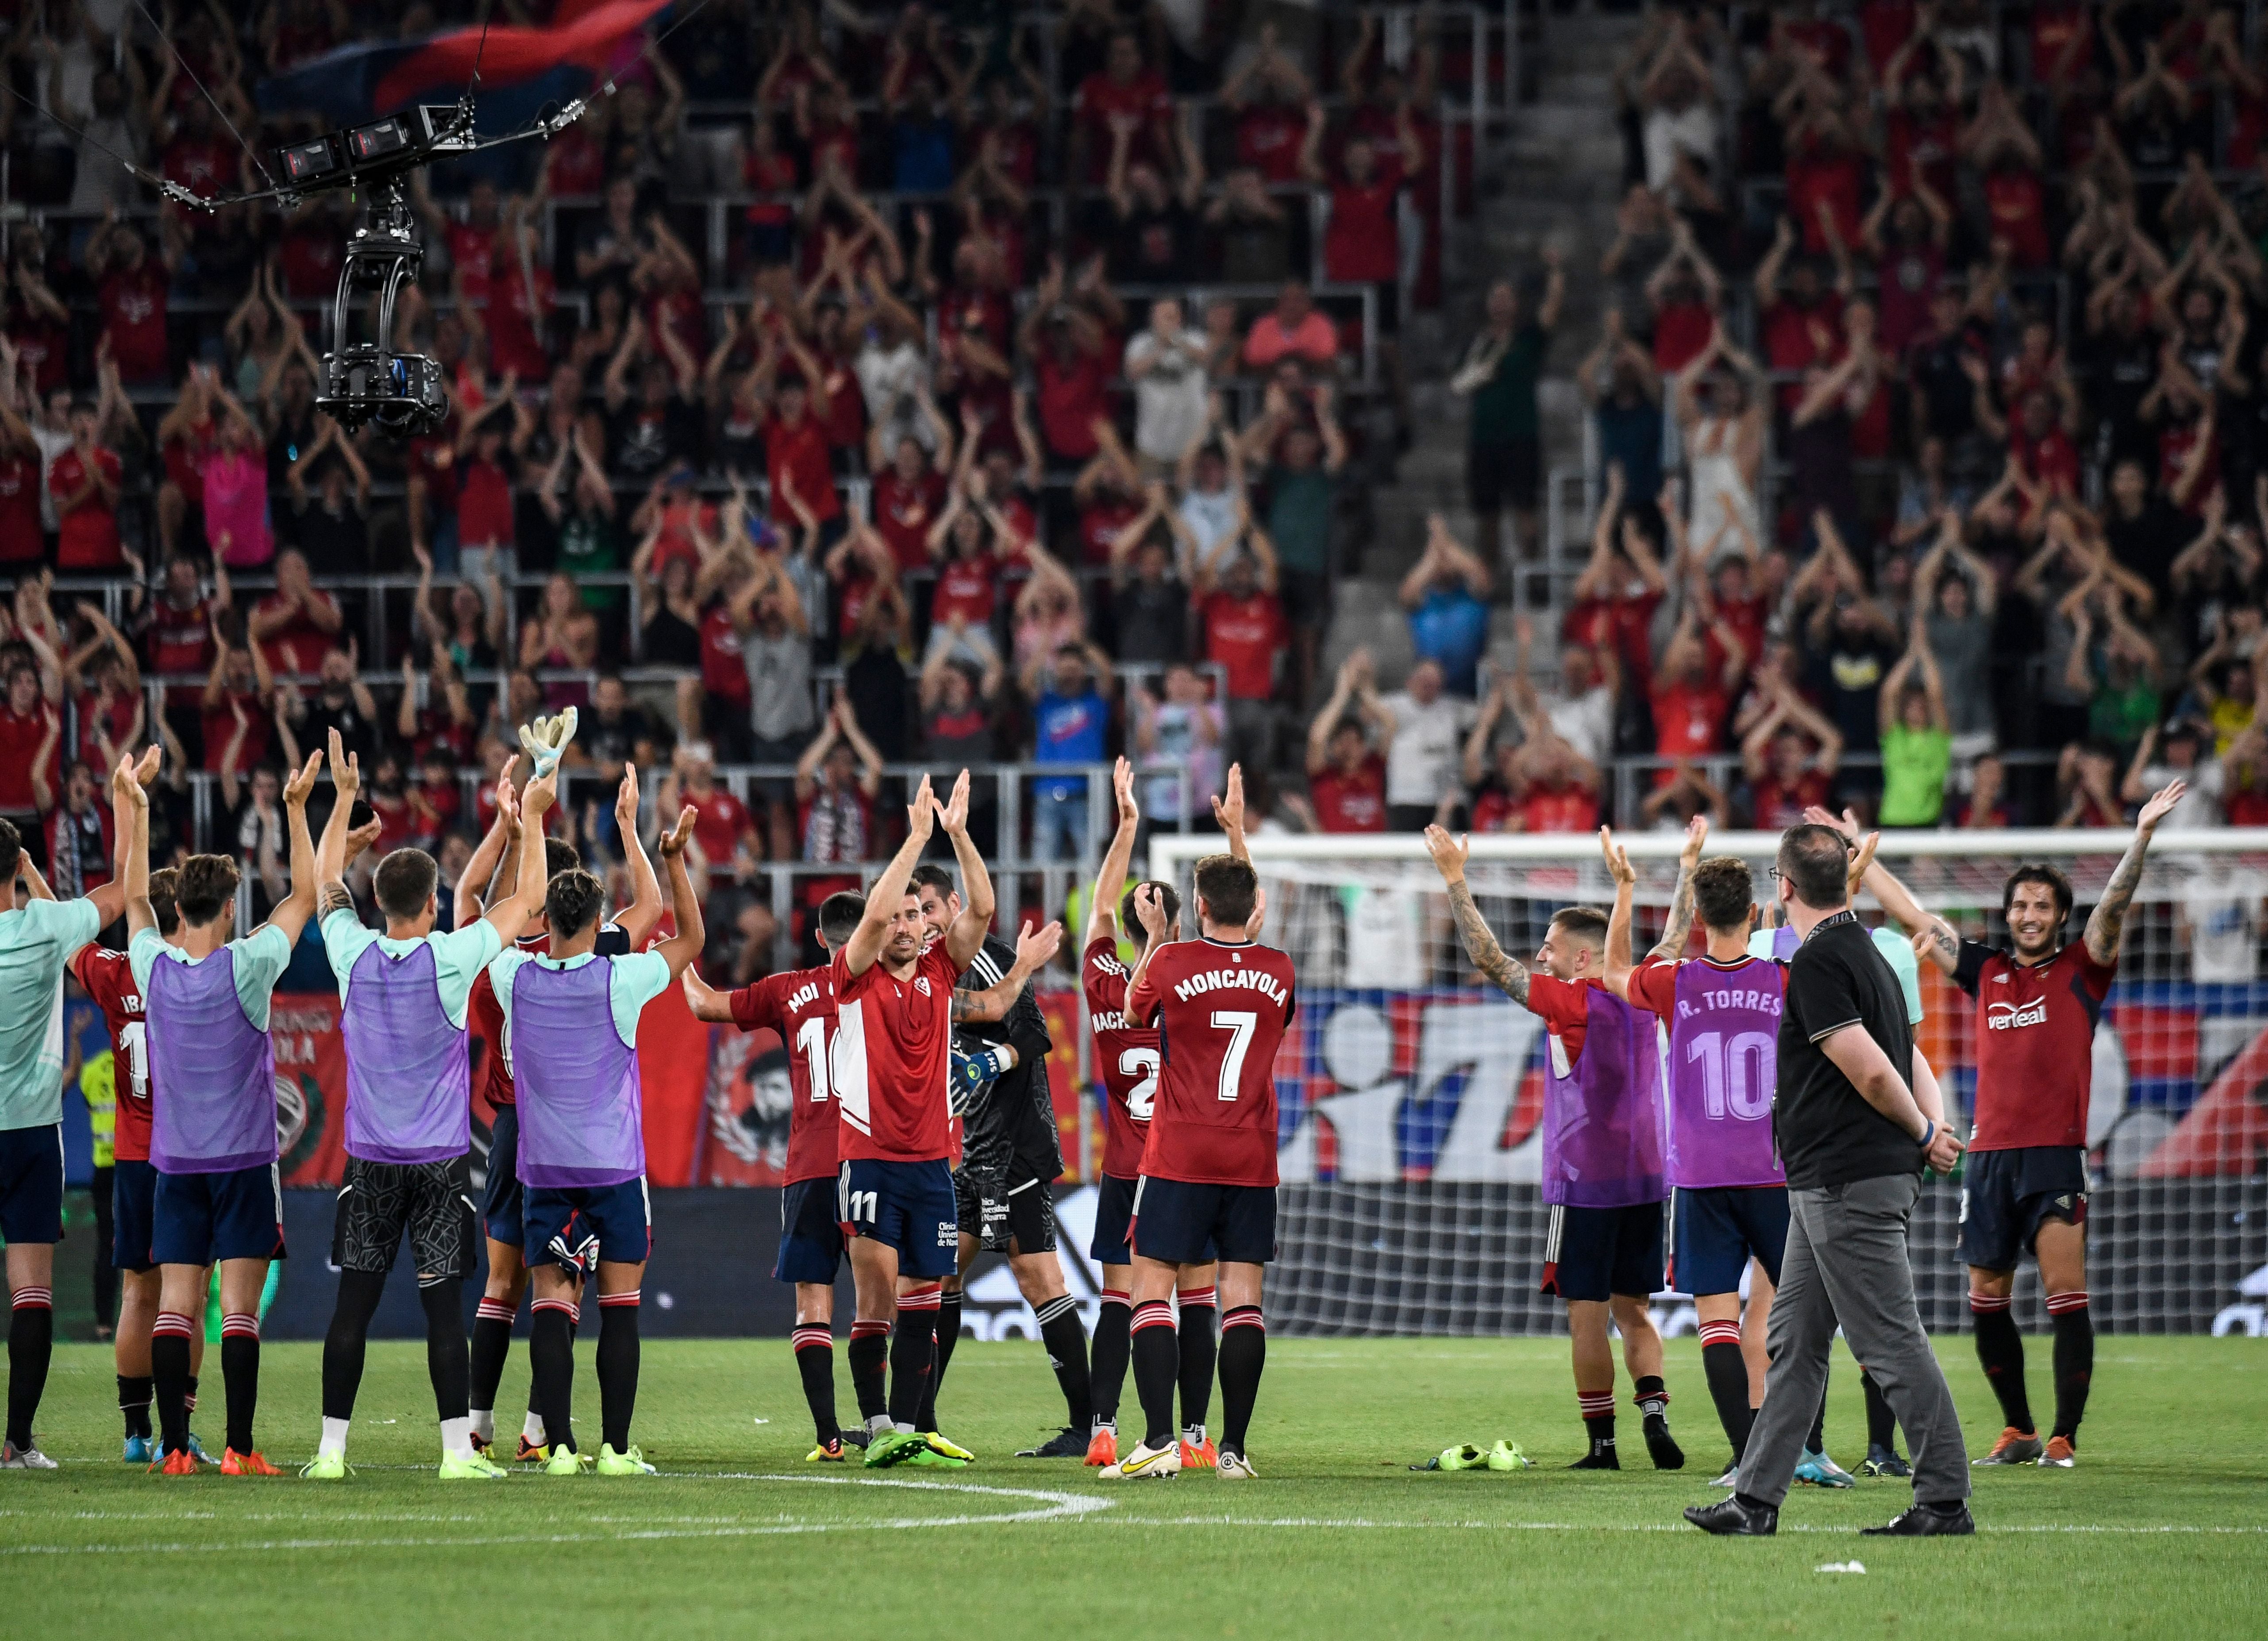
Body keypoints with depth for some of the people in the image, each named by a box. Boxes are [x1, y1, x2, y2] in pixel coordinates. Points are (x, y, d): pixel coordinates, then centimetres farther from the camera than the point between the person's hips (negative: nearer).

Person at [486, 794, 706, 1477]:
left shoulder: (516, 979, -3)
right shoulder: (620, 981, -9)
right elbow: (690, 939, 7)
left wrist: (523, 844, 19)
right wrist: (675, 859, 6)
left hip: (543, 1169, 2)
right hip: (615, 1165, -2)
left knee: (550, 1304, 0)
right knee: (619, 1306, 2)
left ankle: (560, 1446, -7)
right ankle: (615, 1448, -1)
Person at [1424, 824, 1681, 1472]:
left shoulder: (1573, 1004, -11)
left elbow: (1489, 959, -11)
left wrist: (1456, 882, -8)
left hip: (1585, 1185, -6)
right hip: (1643, 1181, 6)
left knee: (1587, 1314, -1)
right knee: (1633, 1311, 11)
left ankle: (1602, 1442, -1)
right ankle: (1655, 1414, -6)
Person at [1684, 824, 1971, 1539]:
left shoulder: (1818, 962, -15)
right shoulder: (1865, 953, 17)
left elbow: (1872, 1071, -20)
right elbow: (1911, 1062, 17)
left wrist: (1923, 1133, -4)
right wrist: (1936, 1131, 0)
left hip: (1850, 1186, -10)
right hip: (1826, 1185, 10)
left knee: (1892, 1345, -7)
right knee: (1794, 1344, 12)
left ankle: (1945, 1500, -5)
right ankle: (1756, 1501, 14)